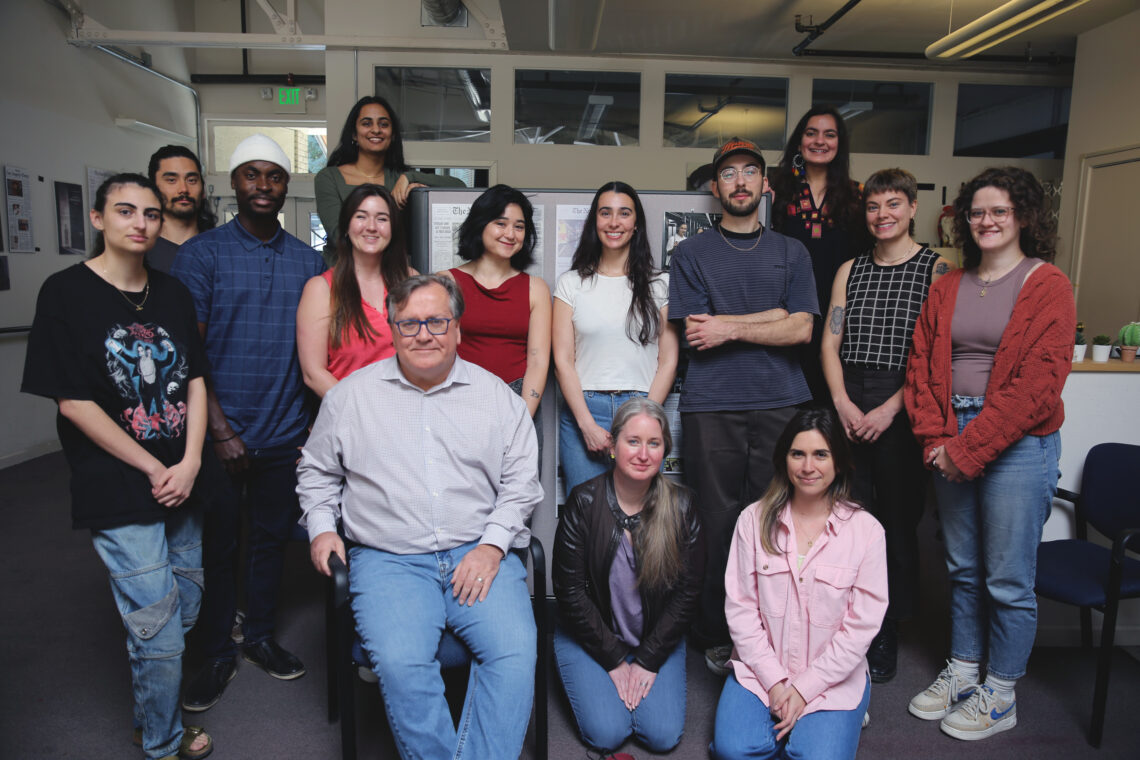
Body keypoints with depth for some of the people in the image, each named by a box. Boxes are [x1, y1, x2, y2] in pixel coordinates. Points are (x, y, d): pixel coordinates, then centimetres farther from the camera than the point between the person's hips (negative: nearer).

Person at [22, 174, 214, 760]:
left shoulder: (173, 294, 8)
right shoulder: (66, 293, -7)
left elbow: (195, 381, 8)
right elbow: (73, 402, -10)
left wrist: (189, 464, -6)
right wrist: (154, 471, -11)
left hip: (181, 486, 5)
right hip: (119, 494, -5)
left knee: (182, 612, 15)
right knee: (158, 630, 0)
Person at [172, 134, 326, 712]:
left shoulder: (309, 262, 7)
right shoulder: (201, 253, -4)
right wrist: (220, 429, -14)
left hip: (286, 435, 3)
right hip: (220, 434, -3)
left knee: (271, 539, 15)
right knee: (217, 546, 9)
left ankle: (259, 636, 34)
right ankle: (218, 654, 27)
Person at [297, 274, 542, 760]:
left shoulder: (496, 396, 7)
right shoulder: (352, 395, 8)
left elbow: (520, 482, 8)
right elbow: (317, 471, 19)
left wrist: (492, 543, -4)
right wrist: (321, 527, 4)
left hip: (477, 552, 1)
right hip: (388, 559, 0)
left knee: (515, 651, -22)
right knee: (400, 662, -25)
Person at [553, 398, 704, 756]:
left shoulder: (681, 506, -9)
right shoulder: (584, 502, -15)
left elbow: (687, 591, -5)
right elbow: (570, 590, -11)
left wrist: (648, 661, -9)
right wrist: (614, 660, -11)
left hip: (657, 638, 2)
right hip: (590, 637, -1)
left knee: (664, 735, -12)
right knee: (607, 734, -15)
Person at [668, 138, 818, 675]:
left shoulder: (791, 253, 16)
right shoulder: (691, 253, 10)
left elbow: (800, 330, 2)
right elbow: (694, 337, -2)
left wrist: (729, 326, -7)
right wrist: (771, 316, -4)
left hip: (781, 404, 2)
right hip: (710, 407, -1)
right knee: (717, 524, 2)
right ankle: (714, 638, 15)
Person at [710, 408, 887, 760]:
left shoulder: (866, 530, -6)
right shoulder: (754, 520, -2)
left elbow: (861, 626, -6)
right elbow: (740, 608, -3)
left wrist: (804, 689, -10)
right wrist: (774, 681, -10)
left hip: (833, 678, -1)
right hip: (761, 670, 1)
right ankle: (791, 723, 12)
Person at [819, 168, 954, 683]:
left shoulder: (937, 270, 1)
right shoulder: (850, 270, 14)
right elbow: (830, 341, 9)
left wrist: (889, 408, -13)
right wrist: (843, 402, -5)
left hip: (902, 408, -3)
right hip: (847, 405, 3)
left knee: (897, 520, 4)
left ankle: (887, 635, 19)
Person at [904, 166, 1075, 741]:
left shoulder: (1047, 286, -5)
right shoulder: (948, 287, 11)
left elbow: (1037, 382, -13)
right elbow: (922, 363, 8)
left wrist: (971, 447, -15)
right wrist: (934, 438, -5)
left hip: (1017, 442, -5)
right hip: (950, 441, 5)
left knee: (1008, 579, 4)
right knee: (962, 568, 15)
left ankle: (999, 696, 21)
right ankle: (961, 672, 31)